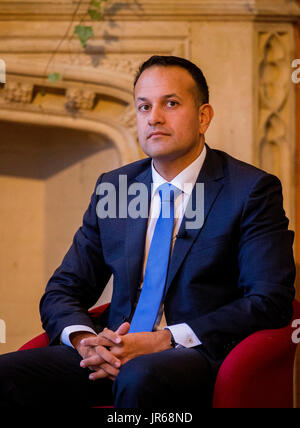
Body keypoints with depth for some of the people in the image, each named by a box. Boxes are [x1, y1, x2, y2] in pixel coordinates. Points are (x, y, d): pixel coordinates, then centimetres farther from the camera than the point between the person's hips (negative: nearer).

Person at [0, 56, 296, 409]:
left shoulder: (253, 190, 1)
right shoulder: (111, 187, 16)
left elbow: (270, 302, -8)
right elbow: (63, 291, 16)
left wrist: (166, 340, -17)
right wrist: (84, 339, -9)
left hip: (196, 356, -4)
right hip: (115, 352, 5)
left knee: (139, 377, -39)